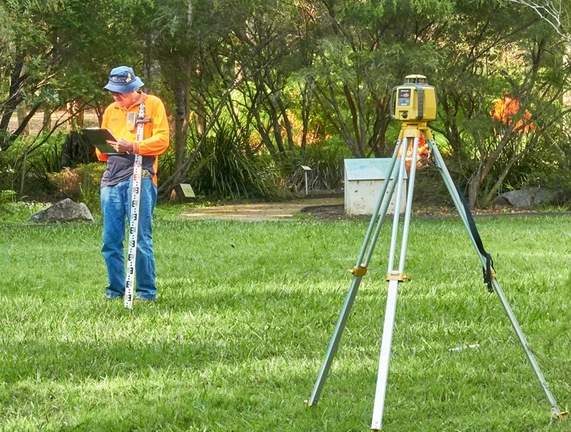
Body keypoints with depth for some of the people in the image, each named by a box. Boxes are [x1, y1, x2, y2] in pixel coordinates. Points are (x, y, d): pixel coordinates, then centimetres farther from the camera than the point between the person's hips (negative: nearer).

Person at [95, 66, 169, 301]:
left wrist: (133, 147, -19)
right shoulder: (111, 110, 21)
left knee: (141, 239, -5)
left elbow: (162, 140, -6)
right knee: (111, 240, 3)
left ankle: (146, 292, 1)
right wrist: (103, 149, -1)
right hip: (112, 179, 5)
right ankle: (115, 290, 12)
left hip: (139, 177, -5)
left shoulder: (153, 104, 4)